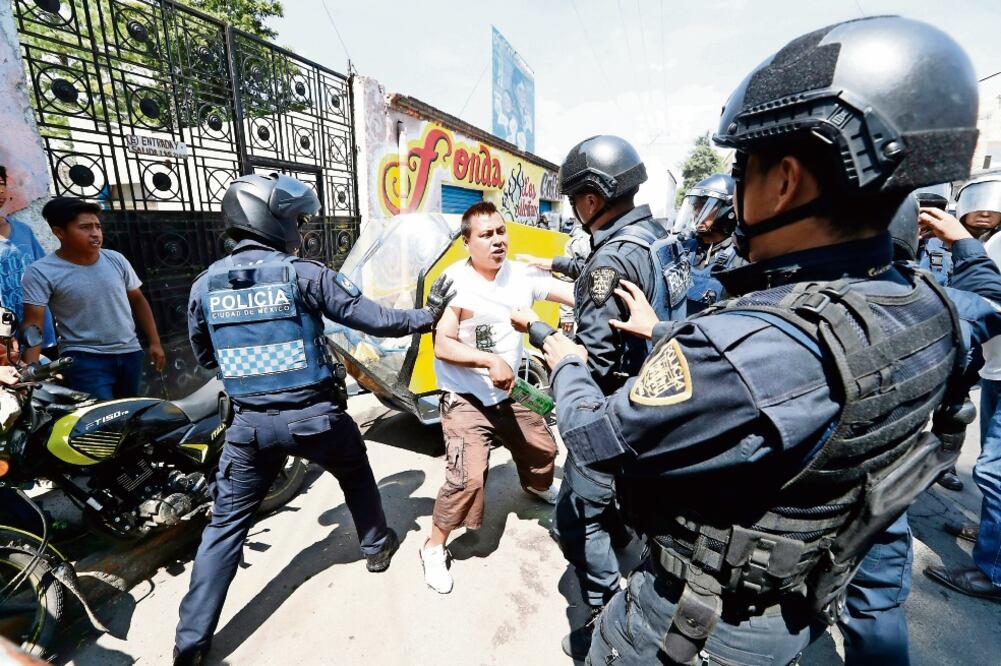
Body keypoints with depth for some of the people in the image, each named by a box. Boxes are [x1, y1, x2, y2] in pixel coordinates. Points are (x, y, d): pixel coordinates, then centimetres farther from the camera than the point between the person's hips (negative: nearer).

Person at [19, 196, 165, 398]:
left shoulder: (116, 260, 1)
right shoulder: (41, 273, -9)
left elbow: (138, 300, 10)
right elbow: (33, 324, -13)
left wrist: (154, 342, 5)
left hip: (130, 353, 4)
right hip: (84, 358, -4)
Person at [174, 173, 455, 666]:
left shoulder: (204, 285, 2)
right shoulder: (303, 275, -11)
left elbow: (204, 357, 15)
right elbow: (374, 319, -10)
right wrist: (426, 316, 3)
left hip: (250, 423, 3)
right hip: (315, 416, -2)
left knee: (226, 523, 17)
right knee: (355, 473, 25)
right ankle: (377, 546, 44)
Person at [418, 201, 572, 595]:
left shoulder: (523, 275, -4)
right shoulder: (454, 281, -17)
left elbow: (577, 295, -6)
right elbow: (442, 346, -20)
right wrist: (489, 360, -32)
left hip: (510, 393, 6)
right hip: (465, 400, -6)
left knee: (542, 447, 22)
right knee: (468, 477, -14)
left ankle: (540, 488, 58)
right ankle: (434, 548, 14)